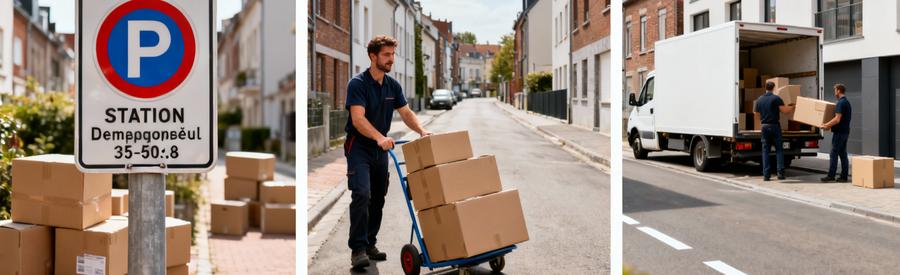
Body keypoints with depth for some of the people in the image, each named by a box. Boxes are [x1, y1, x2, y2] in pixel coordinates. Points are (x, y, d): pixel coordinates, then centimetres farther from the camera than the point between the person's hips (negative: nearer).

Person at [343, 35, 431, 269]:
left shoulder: (393, 86, 5)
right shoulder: (358, 83, -17)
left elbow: (406, 113, 8)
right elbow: (358, 118, -27)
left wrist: (422, 131, -11)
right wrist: (379, 137, -42)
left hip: (381, 149, 7)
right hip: (359, 147, -7)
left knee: (378, 198, 9)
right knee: (362, 195, -19)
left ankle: (370, 244, 20)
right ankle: (357, 249, -15)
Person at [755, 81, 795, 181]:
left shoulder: (759, 100, 7)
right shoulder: (776, 98, -7)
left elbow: (757, 113, 17)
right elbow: (785, 110, -10)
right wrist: (792, 107, 8)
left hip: (764, 126, 3)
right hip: (775, 125, -3)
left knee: (765, 150, 5)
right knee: (779, 149, 3)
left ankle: (766, 174, 1)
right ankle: (780, 172, -5)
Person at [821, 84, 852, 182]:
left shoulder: (841, 103, -16)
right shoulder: (847, 102, 15)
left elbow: (837, 119, -22)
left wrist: (826, 125, -13)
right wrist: (830, 125, 26)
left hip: (839, 132, -9)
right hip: (845, 131, 9)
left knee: (834, 154, -5)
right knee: (843, 154, 9)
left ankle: (831, 175, -3)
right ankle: (844, 176, 10)